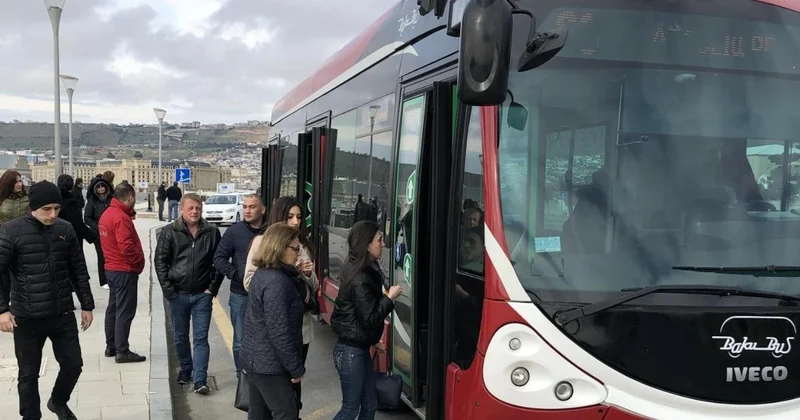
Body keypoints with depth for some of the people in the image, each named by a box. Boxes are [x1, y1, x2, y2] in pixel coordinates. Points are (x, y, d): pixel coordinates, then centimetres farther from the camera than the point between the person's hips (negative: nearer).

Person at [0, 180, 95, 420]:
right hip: (27, 317, -3)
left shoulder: (66, 230, 1)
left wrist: (87, 305, 11)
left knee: (73, 364, 10)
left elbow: (78, 270, 9)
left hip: (63, 314, 3)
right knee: (28, 373, 8)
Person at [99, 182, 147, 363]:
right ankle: (122, 351, 0)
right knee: (125, 311, -4)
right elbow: (126, 246, -27)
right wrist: (139, 260, -13)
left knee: (113, 307, 18)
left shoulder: (107, 214, 10)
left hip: (111, 267, 10)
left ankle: (111, 346, 27)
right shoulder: (121, 218, -21)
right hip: (125, 270, -10)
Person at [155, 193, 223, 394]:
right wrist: (168, 288, -7)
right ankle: (185, 370, 34)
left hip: (202, 295, -1)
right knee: (180, 337, 15)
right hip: (178, 294, 1)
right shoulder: (169, 232, -2)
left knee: (201, 338, -2)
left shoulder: (212, 232, -1)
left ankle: (200, 380, -2)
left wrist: (213, 287, -4)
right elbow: (160, 261, -1)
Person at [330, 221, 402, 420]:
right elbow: (369, 320, -23)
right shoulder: (360, 280, -22)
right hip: (351, 351, -9)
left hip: (359, 348, 9)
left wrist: (384, 297, -3)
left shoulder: (361, 271, 6)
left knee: (370, 404, 15)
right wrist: (390, 298, -14)